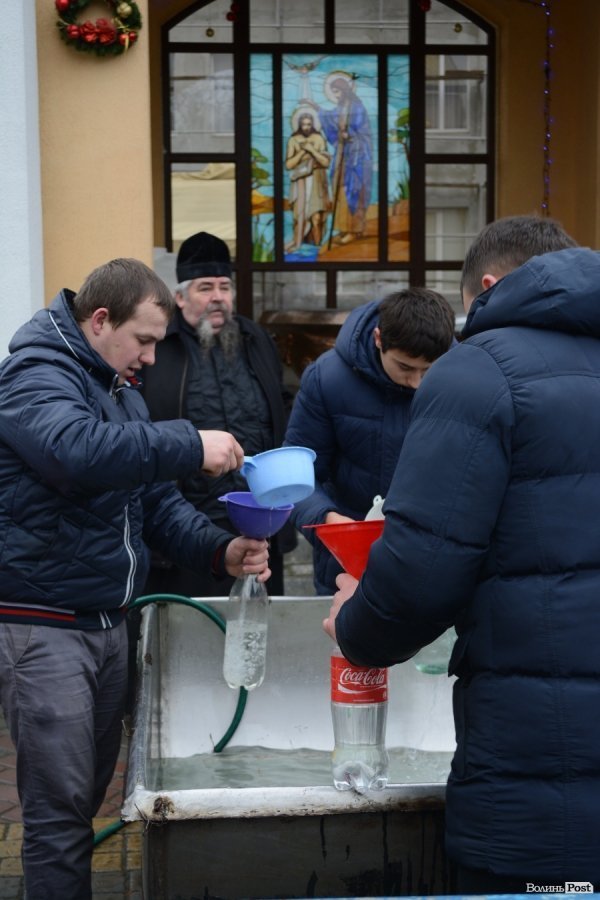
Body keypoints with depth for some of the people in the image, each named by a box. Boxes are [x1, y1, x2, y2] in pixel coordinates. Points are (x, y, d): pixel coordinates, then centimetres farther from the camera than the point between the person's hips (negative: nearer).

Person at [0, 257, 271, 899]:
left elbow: (155, 502, 15)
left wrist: (220, 550, -3)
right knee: (60, 810, -5)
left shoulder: (120, 392, 17)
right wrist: (191, 446, -29)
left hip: (108, 622, 9)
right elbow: (78, 449, -35)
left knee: (89, 796, 16)